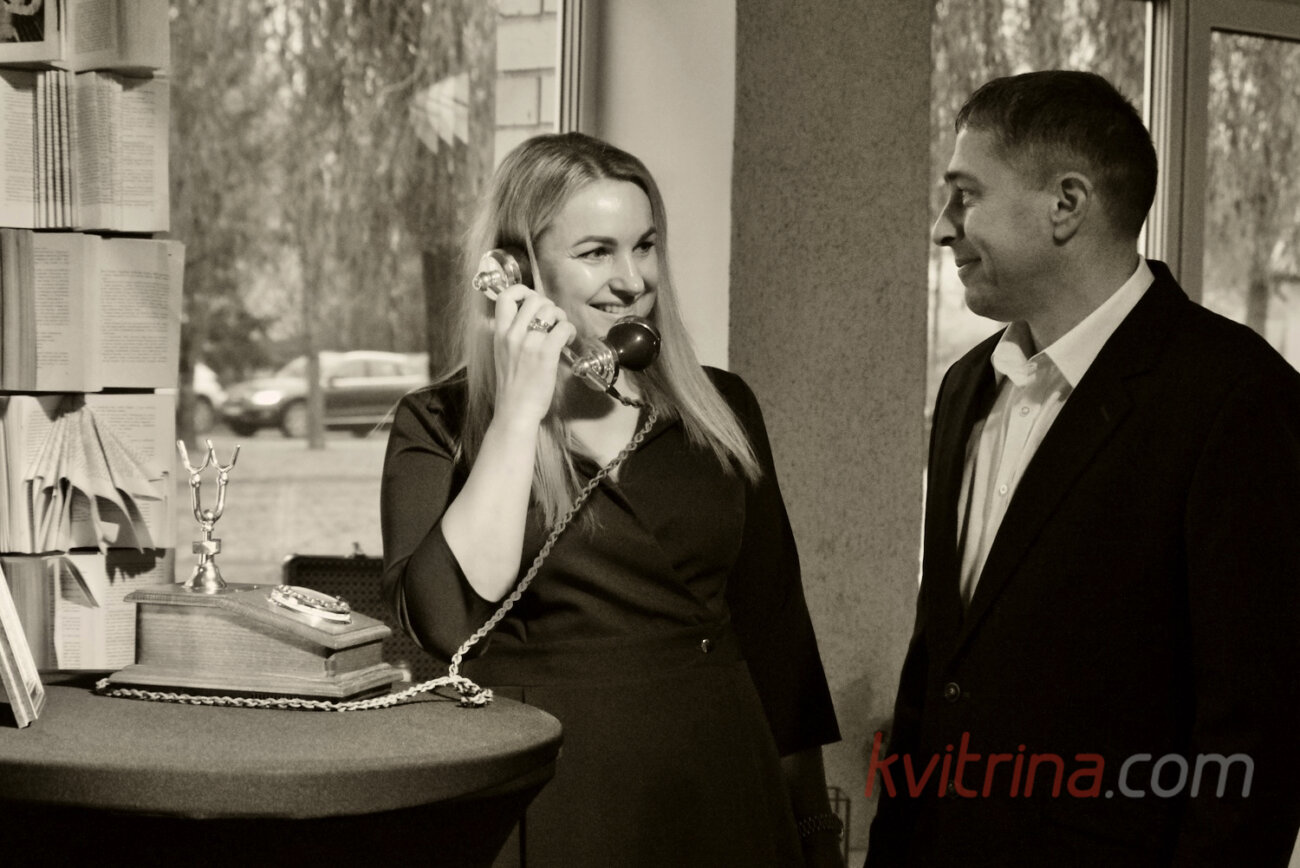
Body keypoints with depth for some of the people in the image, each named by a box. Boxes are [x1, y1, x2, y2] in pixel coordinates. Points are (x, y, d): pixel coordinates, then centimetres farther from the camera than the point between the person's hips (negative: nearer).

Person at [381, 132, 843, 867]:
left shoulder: (721, 411, 5)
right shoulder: (439, 426, -3)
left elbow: (775, 638, 9)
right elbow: (448, 618, -19)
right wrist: (521, 409, -16)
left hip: (719, 797, 3)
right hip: (541, 803, -2)